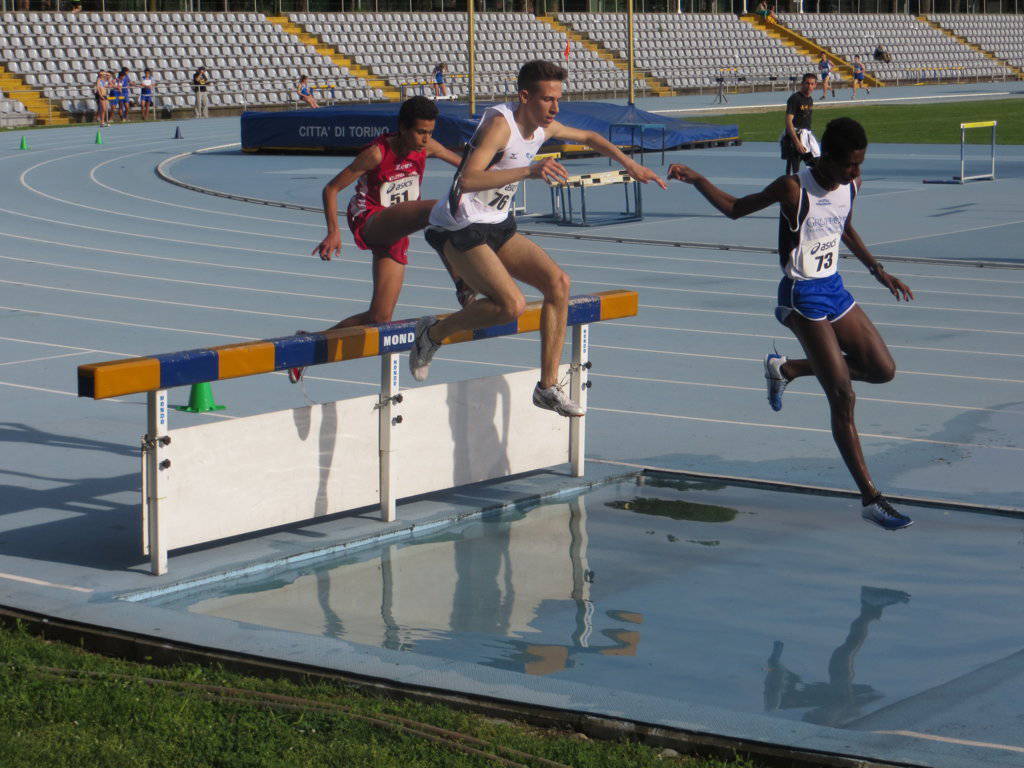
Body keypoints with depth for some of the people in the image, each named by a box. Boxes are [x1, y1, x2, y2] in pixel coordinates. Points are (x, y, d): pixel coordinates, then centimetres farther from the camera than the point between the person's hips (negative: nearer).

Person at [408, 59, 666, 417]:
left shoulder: (545, 127, 4)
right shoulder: (500, 124, -22)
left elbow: (589, 138, 27)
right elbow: (467, 180, -38)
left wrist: (630, 165, 23)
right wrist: (529, 171, -44)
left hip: (499, 226, 9)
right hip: (459, 230, -9)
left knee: (558, 282, -6)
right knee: (512, 304, -24)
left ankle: (548, 386, 1)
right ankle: (433, 333, 0)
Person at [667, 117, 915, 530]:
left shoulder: (851, 184, 2)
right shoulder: (793, 189, -18)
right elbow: (735, 208, -4)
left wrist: (878, 271, 24)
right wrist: (696, 179, -15)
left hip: (834, 288, 7)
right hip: (803, 297, -7)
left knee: (883, 369, 7)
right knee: (842, 396, -11)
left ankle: (785, 369, 22)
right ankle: (870, 499, -6)